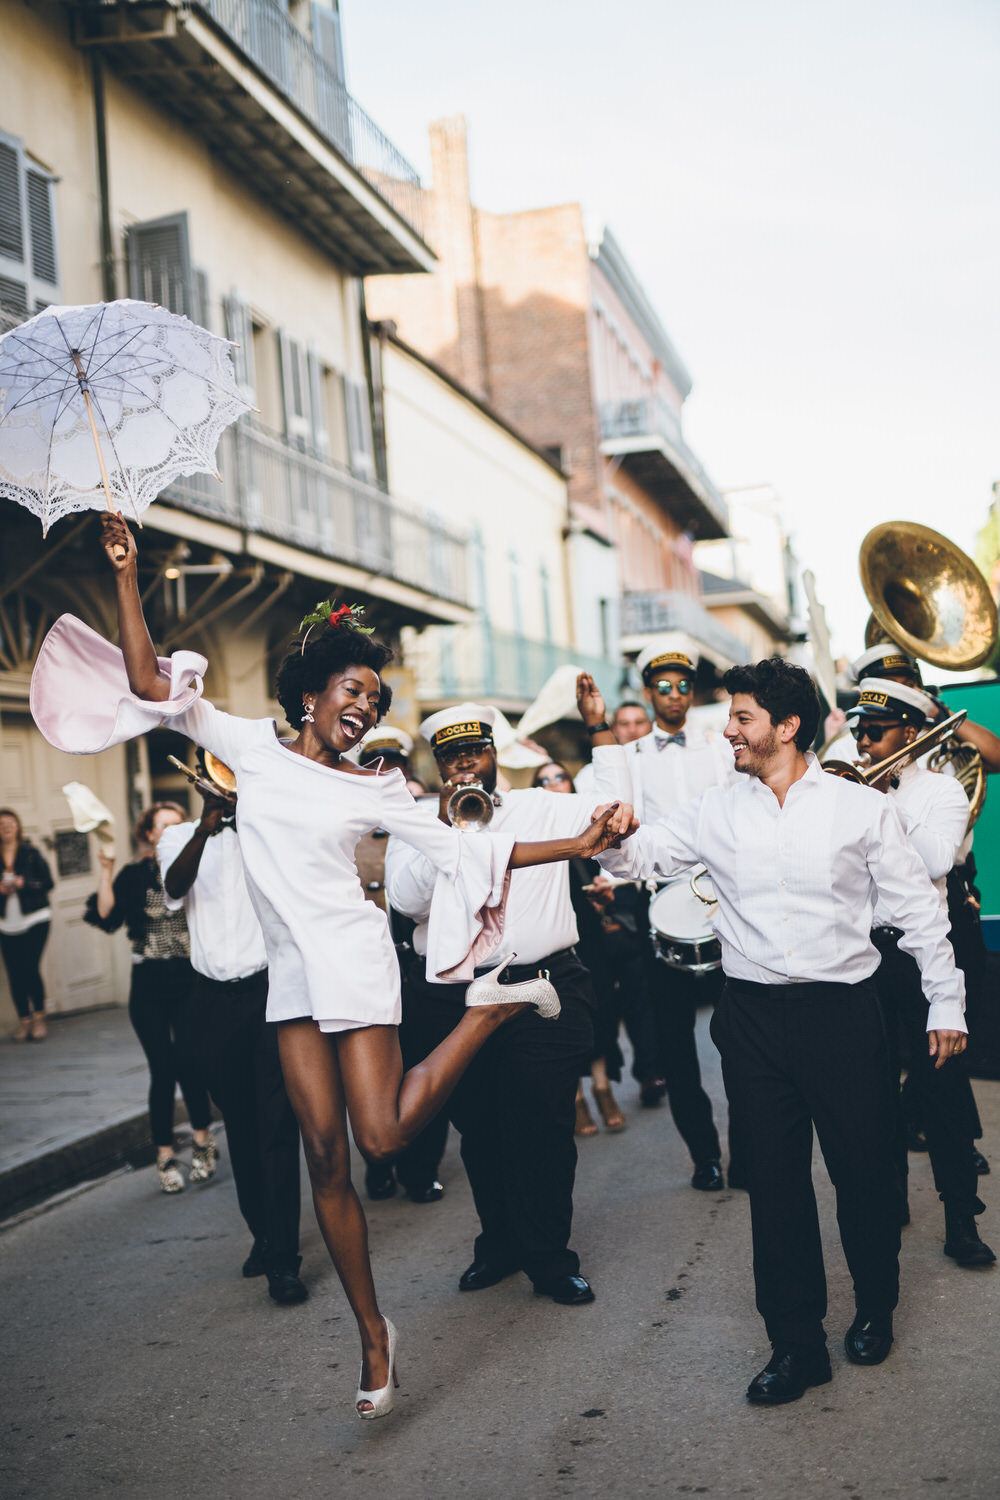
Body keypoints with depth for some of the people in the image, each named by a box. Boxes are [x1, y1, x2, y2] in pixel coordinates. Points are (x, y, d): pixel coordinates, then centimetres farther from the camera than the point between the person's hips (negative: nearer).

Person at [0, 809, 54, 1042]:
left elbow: (48, 882, -1)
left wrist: (24, 883, -15)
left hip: (34, 919, -3)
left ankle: (39, 1018, 3)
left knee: (30, 968, -11)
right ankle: (24, 1020, 11)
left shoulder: (31, 854, 1)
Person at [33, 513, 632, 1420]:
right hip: (292, 973, 3)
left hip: (352, 959, -2)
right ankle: (373, 1335, 16)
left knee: (382, 1137, -12)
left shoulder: (374, 790, 1)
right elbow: (149, 686, 3)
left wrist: (579, 846, -1)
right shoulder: (252, 747, 5)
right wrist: (127, 577, -3)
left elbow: (463, 851, 4)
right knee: (325, 1155, 3)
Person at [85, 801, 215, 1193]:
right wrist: (106, 870, -12)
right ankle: (165, 1154, 13)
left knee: (188, 1062, -9)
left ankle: (202, 1140, 14)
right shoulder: (134, 875, 4)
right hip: (150, 984, 0)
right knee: (163, 1069, 0)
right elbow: (107, 917, -6)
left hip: (189, 980, 0)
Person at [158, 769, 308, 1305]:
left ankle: (283, 1259, -7)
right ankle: (263, 1234, 26)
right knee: (239, 1125, 12)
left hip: (271, 988, -3)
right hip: (215, 997, 3)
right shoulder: (180, 837, 8)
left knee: (277, 1123, -7)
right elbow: (175, 887, -13)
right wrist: (204, 829, -30)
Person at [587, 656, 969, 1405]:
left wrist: (947, 1005, 2)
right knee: (775, 1180, 7)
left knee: (866, 1168, 8)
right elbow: (636, 853, 5)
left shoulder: (864, 808, -2)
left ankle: (875, 1308, 35)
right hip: (754, 1015, 2)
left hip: (843, 1011, -2)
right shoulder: (716, 811, 4)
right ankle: (797, 1342, 20)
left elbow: (919, 910, 2)